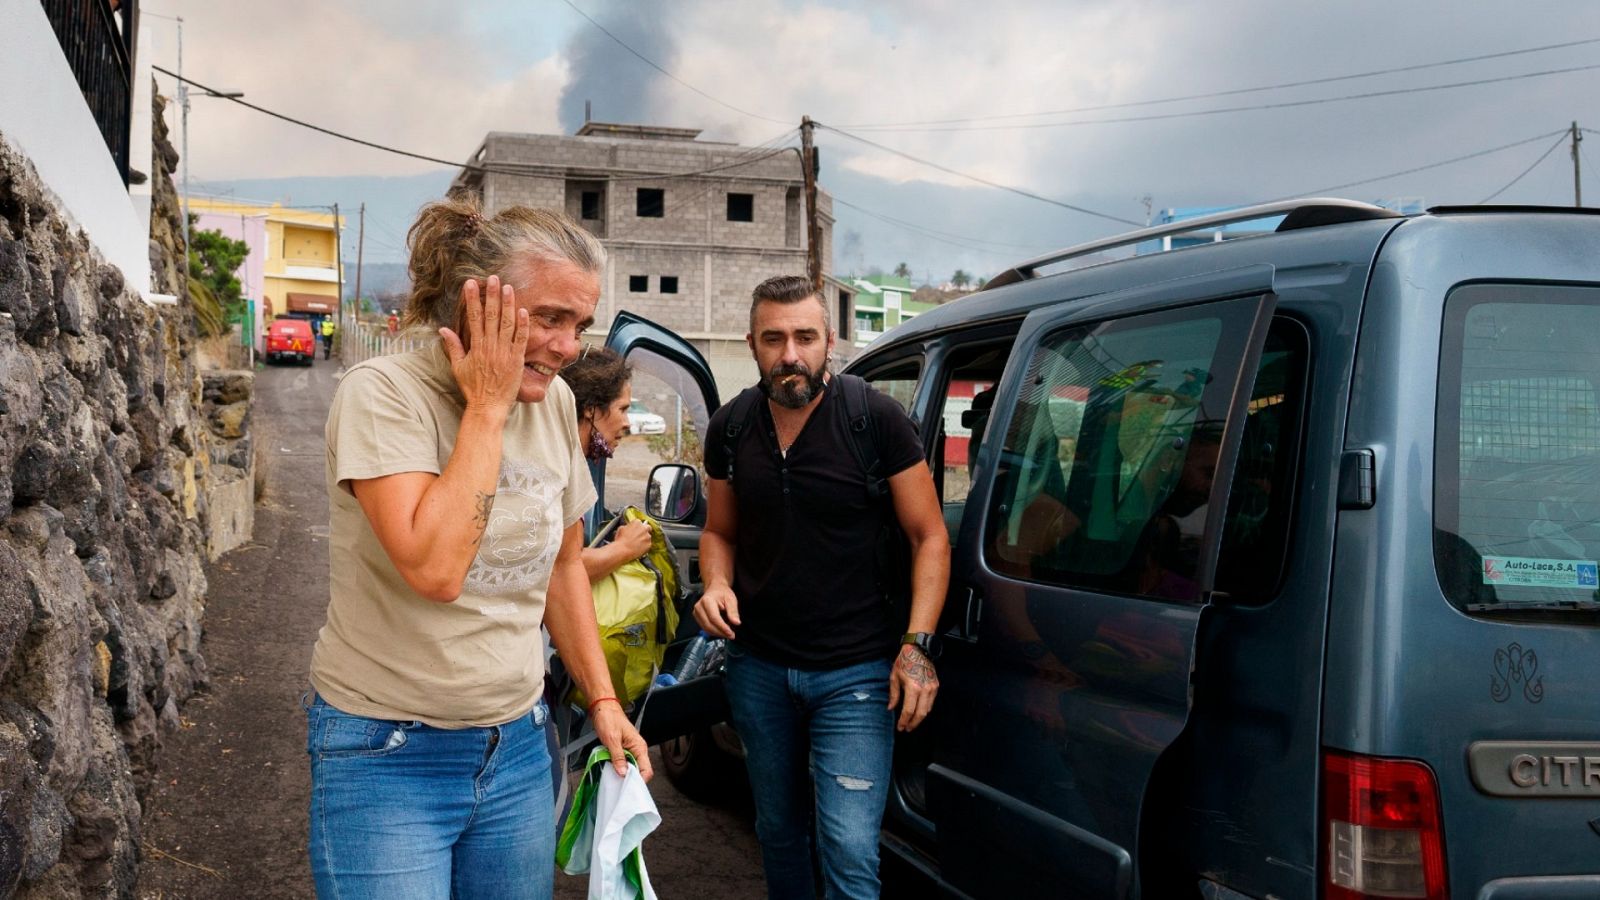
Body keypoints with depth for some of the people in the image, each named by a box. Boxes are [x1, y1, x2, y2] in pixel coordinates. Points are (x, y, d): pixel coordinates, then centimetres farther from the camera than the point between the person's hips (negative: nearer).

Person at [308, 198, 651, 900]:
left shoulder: (555, 402, 1)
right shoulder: (382, 393, -17)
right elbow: (435, 568, -30)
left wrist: (602, 698, 11)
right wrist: (487, 406, -23)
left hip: (517, 748, 6)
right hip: (389, 757, -5)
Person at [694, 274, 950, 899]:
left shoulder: (876, 419, -11)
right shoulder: (729, 430, 1)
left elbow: (929, 536, -6)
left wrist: (916, 644, -16)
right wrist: (717, 585, -7)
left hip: (854, 671, -4)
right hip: (758, 666, 4)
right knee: (778, 833, 19)